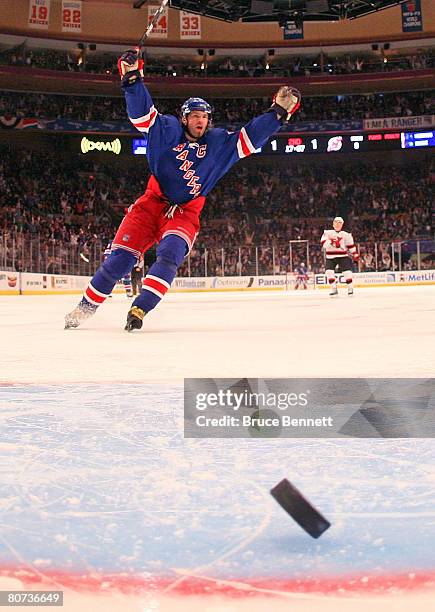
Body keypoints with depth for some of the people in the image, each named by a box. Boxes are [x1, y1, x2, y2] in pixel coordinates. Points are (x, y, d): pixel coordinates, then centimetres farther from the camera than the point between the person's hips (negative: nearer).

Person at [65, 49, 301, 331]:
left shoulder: (219, 143, 4)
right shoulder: (168, 131, -1)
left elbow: (250, 138, -1)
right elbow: (142, 112, -9)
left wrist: (279, 111, -9)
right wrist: (132, 79, -22)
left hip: (185, 213, 1)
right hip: (152, 203, -1)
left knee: (170, 254, -27)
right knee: (121, 257, -8)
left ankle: (139, 309, -29)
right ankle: (86, 307, 4)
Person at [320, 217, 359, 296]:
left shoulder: (346, 235, 6)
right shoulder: (327, 233, 2)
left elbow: (351, 245, 9)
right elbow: (324, 243, -12)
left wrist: (355, 254, -2)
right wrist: (331, 242, -29)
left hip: (343, 256, 0)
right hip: (330, 256, 0)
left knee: (347, 271, -10)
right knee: (329, 272, -11)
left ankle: (350, 288, 6)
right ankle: (334, 289, 2)